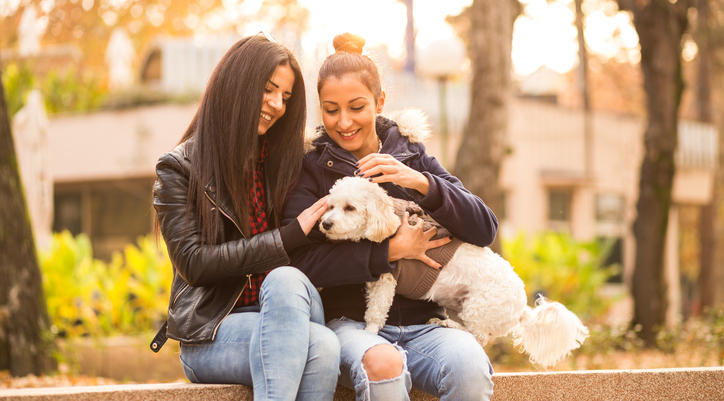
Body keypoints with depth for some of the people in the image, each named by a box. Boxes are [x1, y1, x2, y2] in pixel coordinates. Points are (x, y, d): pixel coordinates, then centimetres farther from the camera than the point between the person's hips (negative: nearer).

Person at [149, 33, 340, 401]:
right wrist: (289, 236, -10)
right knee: (321, 344, -34)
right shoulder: (178, 169, 3)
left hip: (281, 315, 4)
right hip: (208, 335, -3)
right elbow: (193, 263, -8)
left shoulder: (286, 162, 16)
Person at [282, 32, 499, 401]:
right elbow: (299, 260, -9)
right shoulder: (312, 168, 7)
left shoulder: (412, 156, 15)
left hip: (423, 323, 2)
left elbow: (485, 230, 4)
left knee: (470, 364, -31)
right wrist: (390, 250, -9)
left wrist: (421, 183, -11)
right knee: (381, 363, -37)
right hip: (350, 321, -2)